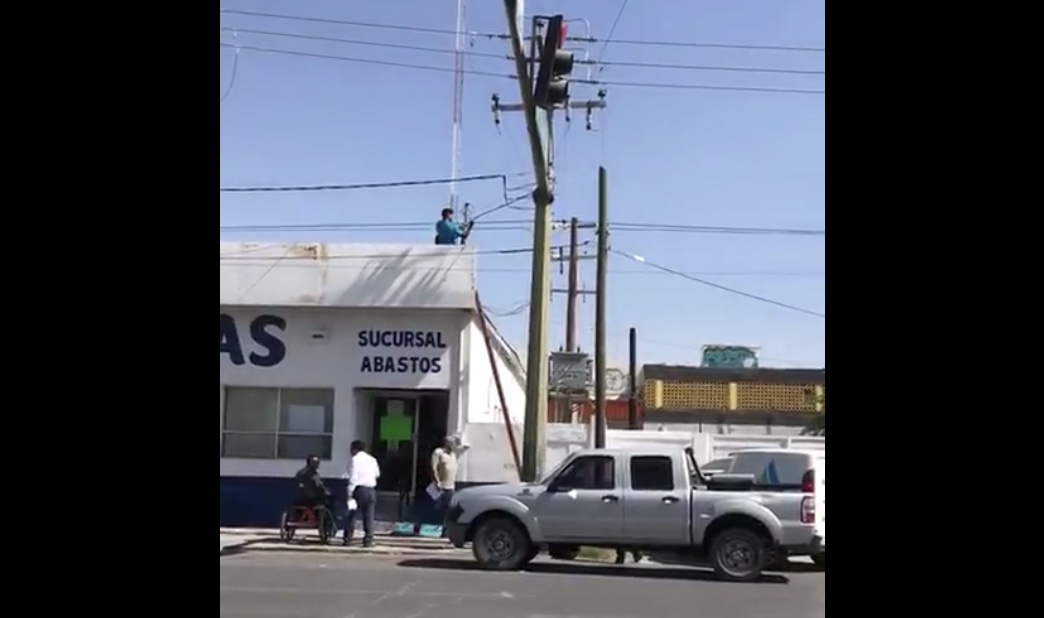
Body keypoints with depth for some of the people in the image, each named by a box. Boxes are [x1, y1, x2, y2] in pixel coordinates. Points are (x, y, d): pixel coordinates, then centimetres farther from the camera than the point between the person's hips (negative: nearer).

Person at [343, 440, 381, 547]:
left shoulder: (355, 459, -5)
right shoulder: (372, 459, 12)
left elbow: (353, 478, -12)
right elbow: (377, 474, 24)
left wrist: (350, 493, -12)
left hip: (359, 489, -5)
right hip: (371, 490, 5)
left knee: (352, 515, 3)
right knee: (369, 516, 6)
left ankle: (348, 539, 3)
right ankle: (368, 540, 3)